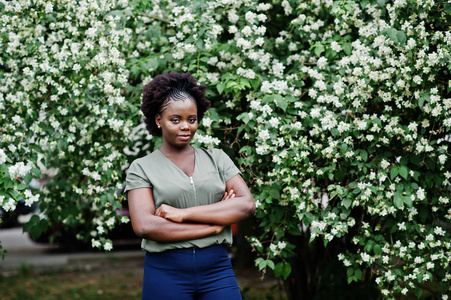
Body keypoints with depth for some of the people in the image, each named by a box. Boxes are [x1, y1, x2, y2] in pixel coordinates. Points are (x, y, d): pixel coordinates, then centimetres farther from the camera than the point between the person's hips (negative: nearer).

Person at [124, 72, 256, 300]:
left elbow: (247, 205, -3)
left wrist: (184, 213, -12)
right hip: (166, 272, -1)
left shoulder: (216, 158, 10)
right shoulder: (141, 168, 3)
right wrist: (213, 226, -10)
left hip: (217, 271, 2)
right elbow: (144, 226, -11)